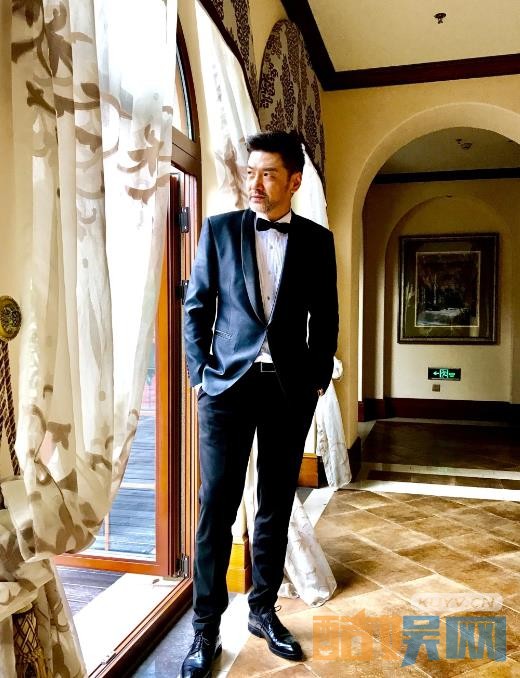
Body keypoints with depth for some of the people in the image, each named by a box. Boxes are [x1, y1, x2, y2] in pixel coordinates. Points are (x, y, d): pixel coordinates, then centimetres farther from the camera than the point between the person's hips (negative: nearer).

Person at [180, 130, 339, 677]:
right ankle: (206, 629, 16)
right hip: (228, 386, -1)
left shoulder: (317, 240, 6)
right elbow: (196, 308, 4)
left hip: (291, 390, 2)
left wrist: (318, 380, 4)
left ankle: (263, 611, 30)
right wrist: (200, 373, -4)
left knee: (276, 508, 12)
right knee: (217, 508, 1)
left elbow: (325, 318, 10)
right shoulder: (219, 230, 3)